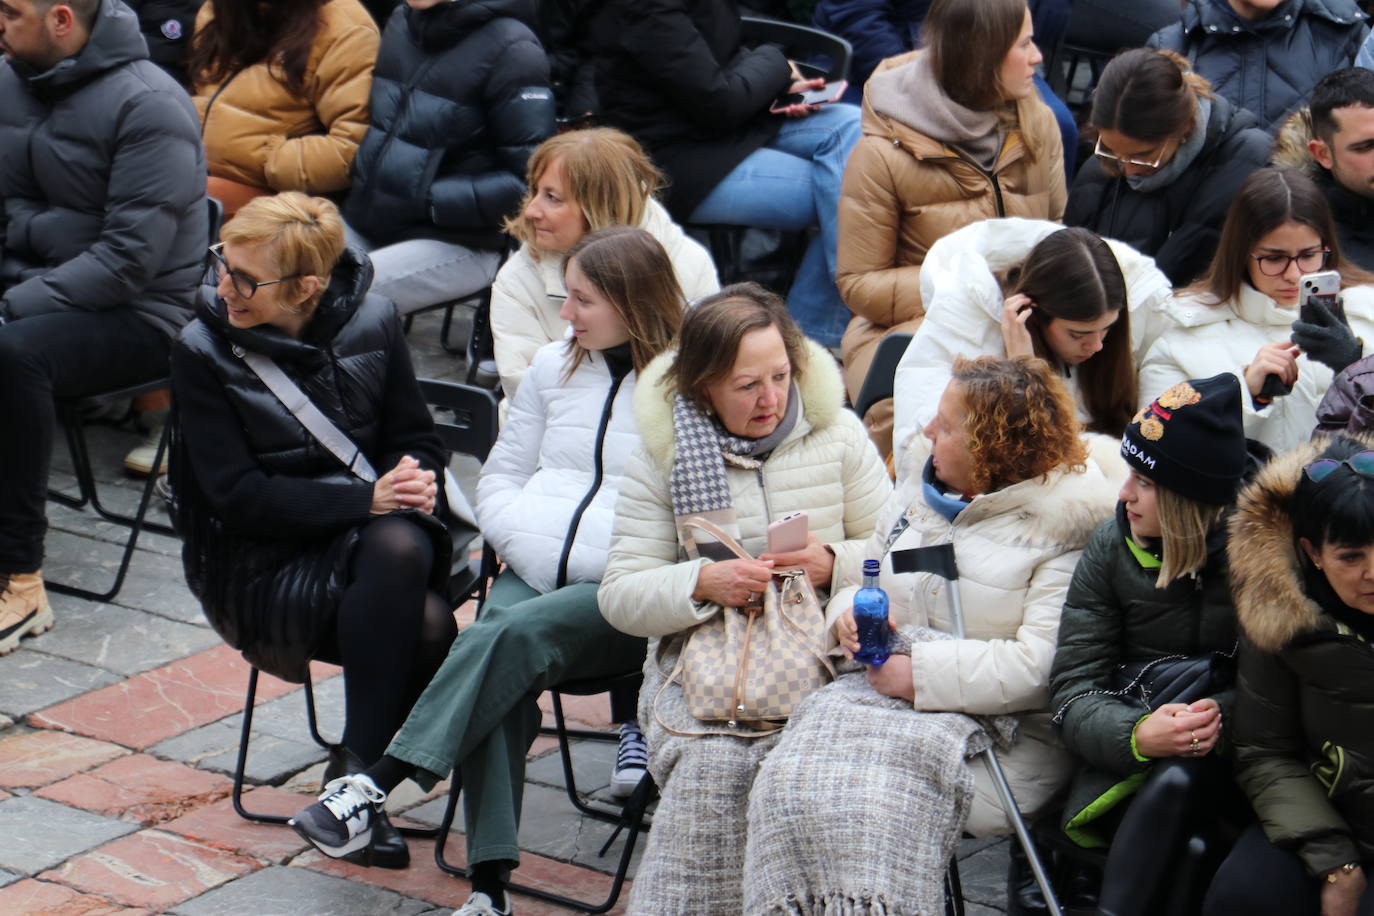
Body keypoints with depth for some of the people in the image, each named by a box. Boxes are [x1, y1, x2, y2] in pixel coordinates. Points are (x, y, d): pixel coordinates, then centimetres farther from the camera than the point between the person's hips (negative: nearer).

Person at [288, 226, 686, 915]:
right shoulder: (553, 367, 20)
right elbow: (500, 477, 24)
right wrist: (526, 542, 4)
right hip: (533, 574, 4)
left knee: (511, 636, -33)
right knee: (501, 683, -28)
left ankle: (375, 784, -33)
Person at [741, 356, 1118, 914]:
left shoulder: (1064, 526, -7)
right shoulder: (922, 487, 16)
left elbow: (1040, 666, -16)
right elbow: (859, 579, 27)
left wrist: (921, 673, -15)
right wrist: (851, 612, 2)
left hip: (996, 724, -6)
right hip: (885, 690, 6)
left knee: (875, 799, -33)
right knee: (792, 780, -24)